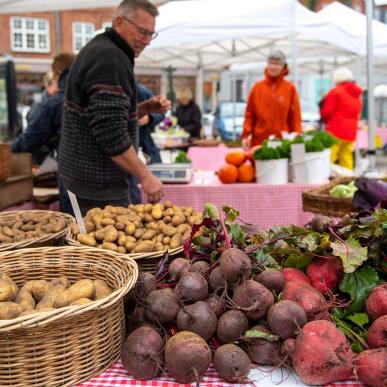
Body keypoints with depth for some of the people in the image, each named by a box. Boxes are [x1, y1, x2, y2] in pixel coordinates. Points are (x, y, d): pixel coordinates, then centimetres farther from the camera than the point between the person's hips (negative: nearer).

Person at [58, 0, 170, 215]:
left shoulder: (99, 49, 15)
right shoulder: (110, 58, -17)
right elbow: (111, 134, -25)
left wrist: (146, 109, 7)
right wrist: (145, 175, -18)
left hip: (84, 172, 10)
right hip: (98, 181, -10)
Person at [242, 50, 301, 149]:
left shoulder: (290, 88, 5)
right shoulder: (257, 87, 7)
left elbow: (295, 116, 4)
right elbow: (249, 114, 7)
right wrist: (246, 135, -2)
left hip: (283, 141, -1)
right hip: (259, 141, 1)